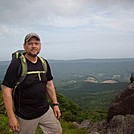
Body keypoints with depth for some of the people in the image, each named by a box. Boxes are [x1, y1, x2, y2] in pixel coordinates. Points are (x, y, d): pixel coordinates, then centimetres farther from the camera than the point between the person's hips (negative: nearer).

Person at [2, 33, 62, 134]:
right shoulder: (16, 65, -15)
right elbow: (7, 90, -17)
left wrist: (55, 104, 9)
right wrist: (11, 117, -19)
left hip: (46, 111, 6)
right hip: (25, 116, -5)